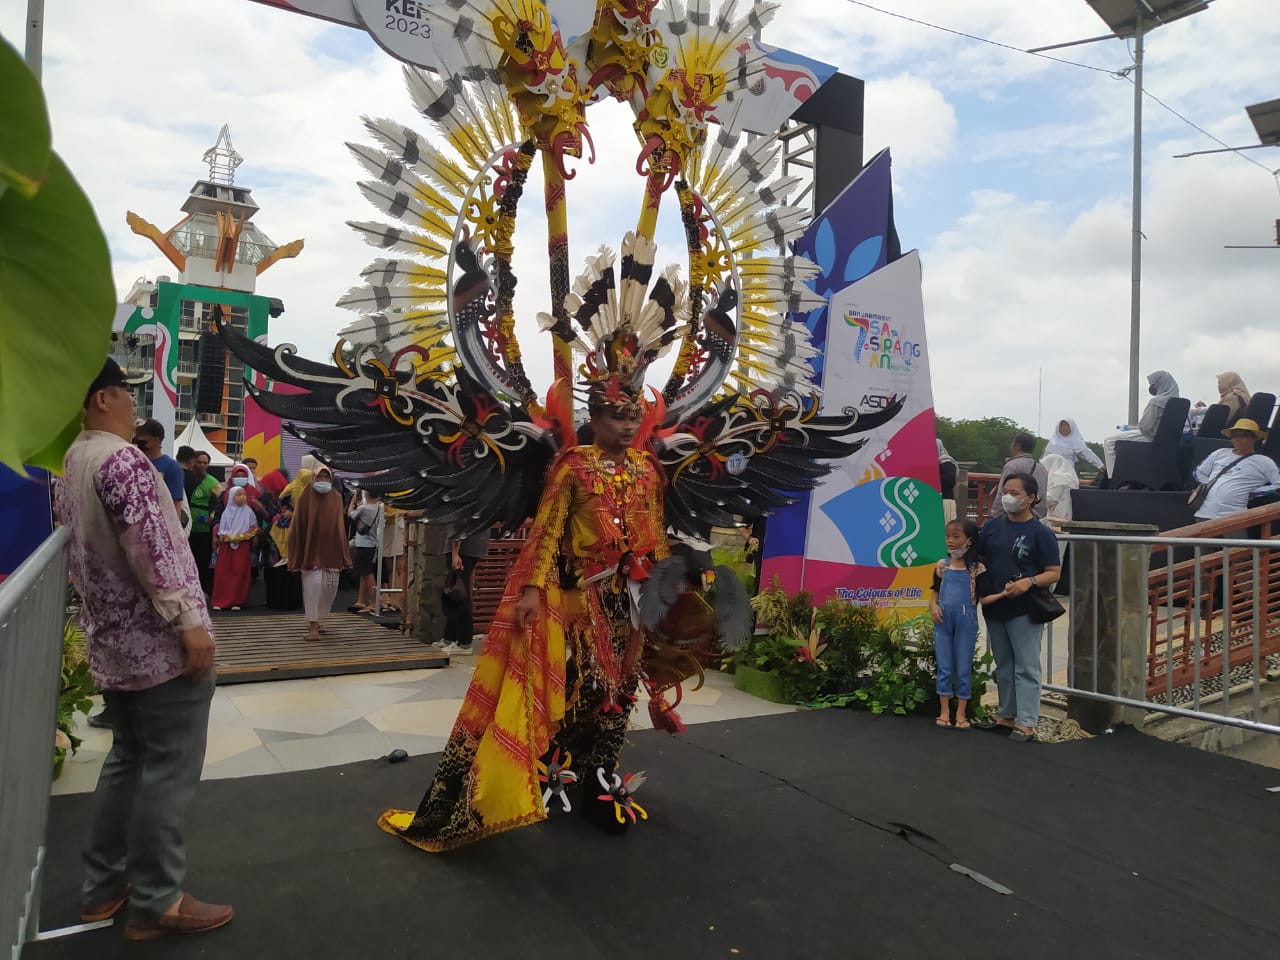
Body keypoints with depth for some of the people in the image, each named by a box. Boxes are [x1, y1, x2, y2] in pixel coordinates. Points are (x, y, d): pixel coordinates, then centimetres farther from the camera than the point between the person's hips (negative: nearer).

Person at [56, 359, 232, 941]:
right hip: (159, 642, -10)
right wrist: (191, 623, -23)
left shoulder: (71, 464, 14)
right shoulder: (121, 458, -17)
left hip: (113, 642, 10)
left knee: (129, 760, 19)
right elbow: (151, 549, -24)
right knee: (168, 771, -1)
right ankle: (157, 901, 8)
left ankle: (104, 887, 27)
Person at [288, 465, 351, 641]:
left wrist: (343, 555, 6)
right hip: (311, 549, -4)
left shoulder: (336, 497, 6)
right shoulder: (305, 497, -4)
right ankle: (312, 626, -4)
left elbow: (340, 526, 8)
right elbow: (298, 526, -3)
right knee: (313, 585, -10)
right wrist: (297, 556, -7)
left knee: (330, 587, 7)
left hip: (330, 550, 4)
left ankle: (316, 620, 27)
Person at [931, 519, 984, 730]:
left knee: (963, 668, 6)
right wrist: (933, 605, -7)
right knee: (944, 666, 8)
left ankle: (961, 713, 17)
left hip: (966, 620, -3)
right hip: (943, 620, 3)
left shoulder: (977, 568, -5)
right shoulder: (942, 565, 4)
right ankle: (944, 711, 17)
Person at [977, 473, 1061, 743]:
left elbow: (1054, 573, -8)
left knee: (1026, 667, -1)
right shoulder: (992, 526, 6)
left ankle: (1027, 723, 3)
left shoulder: (1040, 533, -7)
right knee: (1003, 665, 16)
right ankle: (1006, 715, 27)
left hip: (1024, 610, -5)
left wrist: (1029, 582, -24)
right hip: (993, 607, 5)